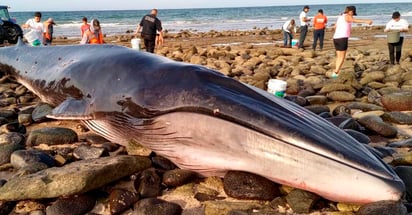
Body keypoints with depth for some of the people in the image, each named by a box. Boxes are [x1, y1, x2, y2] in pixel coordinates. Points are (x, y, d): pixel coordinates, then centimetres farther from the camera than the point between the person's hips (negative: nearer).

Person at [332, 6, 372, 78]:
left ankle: (336, 73, 12)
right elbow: (354, 20, -27)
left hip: (336, 38, 8)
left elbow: (335, 27, 36)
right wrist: (366, 21, -40)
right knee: (342, 57, -1)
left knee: (339, 56, 15)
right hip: (342, 38, -8)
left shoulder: (340, 16, 21)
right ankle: (335, 73, -7)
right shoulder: (348, 16, -4)